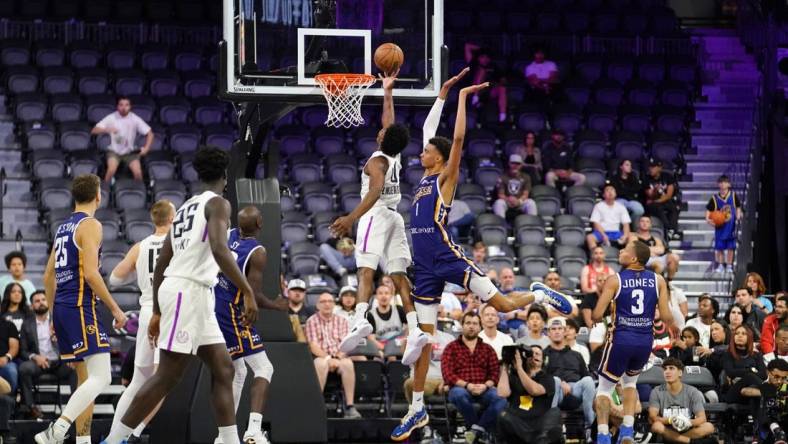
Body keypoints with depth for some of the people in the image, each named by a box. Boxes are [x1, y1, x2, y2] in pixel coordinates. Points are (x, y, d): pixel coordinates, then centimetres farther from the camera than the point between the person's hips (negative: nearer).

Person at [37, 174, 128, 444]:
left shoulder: (63, 228, 18)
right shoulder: (90, 225, -8)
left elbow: (48, 277, 22)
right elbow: (90, 274, -17)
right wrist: (115, 309, -11)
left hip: (61, 308, 9)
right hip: (81, 308, -9)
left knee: (86, 377, 16)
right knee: (101, 378, -15)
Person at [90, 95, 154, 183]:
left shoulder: (135, 119, -8)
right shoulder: (111, 118, -10)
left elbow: (149, 134, -2)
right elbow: (94, 131, -15)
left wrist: (146, 148, -18)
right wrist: (107, 130, -34)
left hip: (130, 152, 1)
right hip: (114, 151, -1)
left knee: (138, 172, -23)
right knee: (111, 170, -30)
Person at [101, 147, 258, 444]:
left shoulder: (186, 207, 21)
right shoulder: (217, 203, -5)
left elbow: (161, 264, 22)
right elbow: (219, 250, -23)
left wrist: (158, 313, 27)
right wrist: (247, 292, -24)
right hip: (187, 291, -9)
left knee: (223, 370, 9)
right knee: (167, 377, -9)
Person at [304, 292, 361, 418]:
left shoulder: (341, 321, 17)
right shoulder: (312, 321, 7)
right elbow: (313, 346, -4)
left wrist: (338, 358, -15)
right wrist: (328, 359, -20)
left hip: (338, 357, 2)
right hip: (320, 357, -2)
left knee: (348, 363, -32)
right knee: (322, 363, -39)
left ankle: (350, 406, -34)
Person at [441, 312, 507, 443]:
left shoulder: (488, 349, 19)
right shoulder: (451, 348, 10)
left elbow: (495, 372, 9)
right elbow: (447, 374, -2)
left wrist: (485, 385, -14)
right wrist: (467, 385, -18)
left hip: (483, 389, 2)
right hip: (461, 388, -2)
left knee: (501, 397, -32)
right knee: (459, 395, -39)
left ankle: (476, 429, -29)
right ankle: (482, 430, -22)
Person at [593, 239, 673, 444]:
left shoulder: (615, 280, -7)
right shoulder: (658, 280, 1)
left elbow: (597, 315, -11)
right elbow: (666, 316, -3)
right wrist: (673, 325, 20)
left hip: (621, 339, -3)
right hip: (645, 341, 3)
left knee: (605, 387, 13)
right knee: (630, 381, 29)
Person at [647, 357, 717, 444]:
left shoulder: (692, 392, 1)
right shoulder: (657, 392, 0)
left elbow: (702, 418, -7)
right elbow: (652, 418, -11)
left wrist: (689, 422, -31)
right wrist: (670, 420, -31)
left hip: (688, 431, 0)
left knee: (709, 427, -25)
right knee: (656, 426, -35)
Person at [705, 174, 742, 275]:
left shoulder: (733, 196, -2)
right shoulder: (714, 199, -5)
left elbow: (738, 207, 10)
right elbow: (708, 210, 0)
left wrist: (738, 215, -6)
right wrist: (708, 219, -15)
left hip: (731, 227, 1)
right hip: (720, 227, -1)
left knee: (730, 247, 4)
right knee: (719, 247, 3)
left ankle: (729, 266, 15)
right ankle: (720, 266, 17)